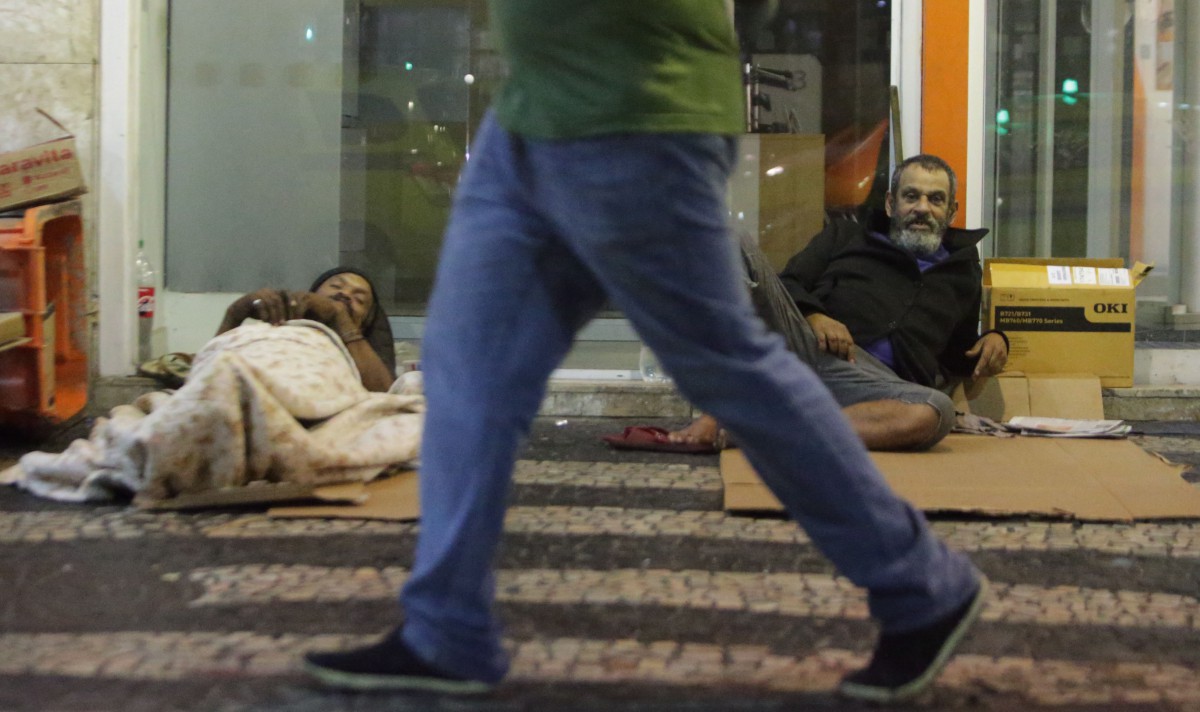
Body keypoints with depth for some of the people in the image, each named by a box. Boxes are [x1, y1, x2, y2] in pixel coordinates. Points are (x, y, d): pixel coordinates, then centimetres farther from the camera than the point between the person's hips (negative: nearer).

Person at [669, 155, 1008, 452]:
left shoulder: (961, 274, 32)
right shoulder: (845, 238, 27)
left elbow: (959, 357, 36)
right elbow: (788, 285, 16)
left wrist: (994, 340, 13)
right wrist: (813, 315, -6)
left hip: (873, 376, 0)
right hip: (802, 341, 0)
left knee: (936, 411, -38)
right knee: (737, 249, -22)